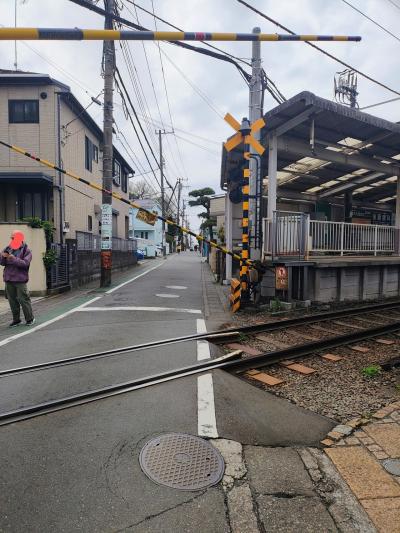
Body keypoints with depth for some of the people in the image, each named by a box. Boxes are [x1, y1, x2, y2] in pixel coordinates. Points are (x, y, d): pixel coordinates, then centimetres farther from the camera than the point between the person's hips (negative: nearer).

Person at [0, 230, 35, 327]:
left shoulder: (26, 251, -3)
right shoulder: (8, 249, 10)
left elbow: (25, 263, -16)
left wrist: (14, 259, -25)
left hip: (20, 279, -5)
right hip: (8, 279, 5)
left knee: (23, 299, -4)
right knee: (12, 300, 9)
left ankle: (30, 319, 9)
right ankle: (16, 320, 20)